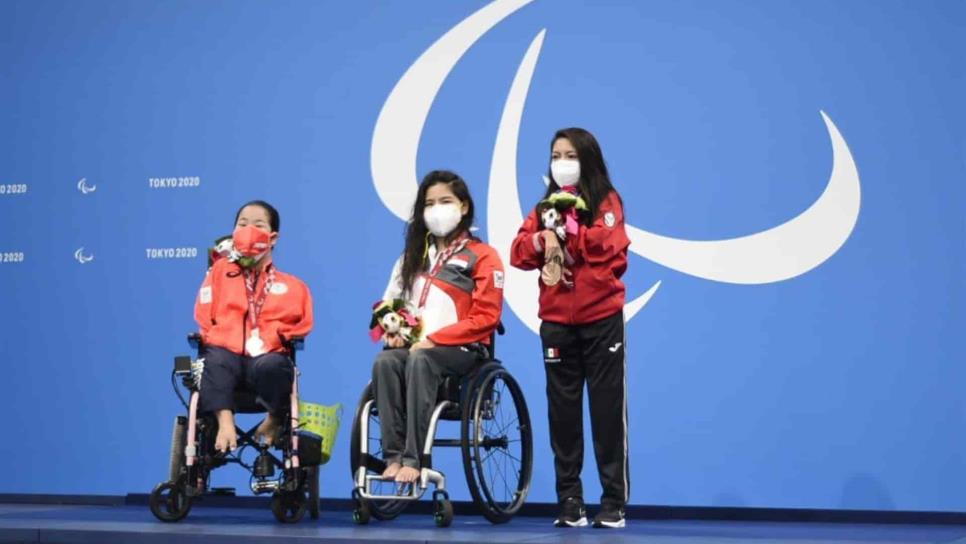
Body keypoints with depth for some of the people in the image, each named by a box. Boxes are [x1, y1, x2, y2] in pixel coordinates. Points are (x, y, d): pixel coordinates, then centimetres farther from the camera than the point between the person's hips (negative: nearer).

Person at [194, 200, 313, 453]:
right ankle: (224, 421, -42)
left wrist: (275, 338, -6)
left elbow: (300, 324, 11)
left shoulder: (290, 286, 21)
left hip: (267, 356, 0)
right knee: (215, 361, -37)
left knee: (273, 365, -37)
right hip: (227, 352, 0)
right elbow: (204, 317, 15)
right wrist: (211, 338, -3)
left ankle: (274, 420, -12)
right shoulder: (220, 271, 23)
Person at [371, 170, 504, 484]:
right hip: (412, 345, 4)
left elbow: (485, 318, -7)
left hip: (461, 349, -4)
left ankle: (412, 459, -40)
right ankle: (393, 455, -35)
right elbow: (389, 303, 22)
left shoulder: (482, 257, 4)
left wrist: (433, 339, -15)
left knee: (420, 361, -38)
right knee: (385, 362, -31)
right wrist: (392, 330, -2)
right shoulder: (413, 256, 22)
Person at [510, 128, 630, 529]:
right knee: (563, 412, 6)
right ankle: (569, 501, 12)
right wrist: (541, 239, -15)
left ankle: (614, 503, 4)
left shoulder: (606, 201, 2)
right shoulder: (545, 207, 14)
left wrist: (566, 230, -13)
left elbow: (611, 245, -14)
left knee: (607, 410, -2)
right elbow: (519, 254, 4)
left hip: (601, 319, -4)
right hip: (556, 322, 4)